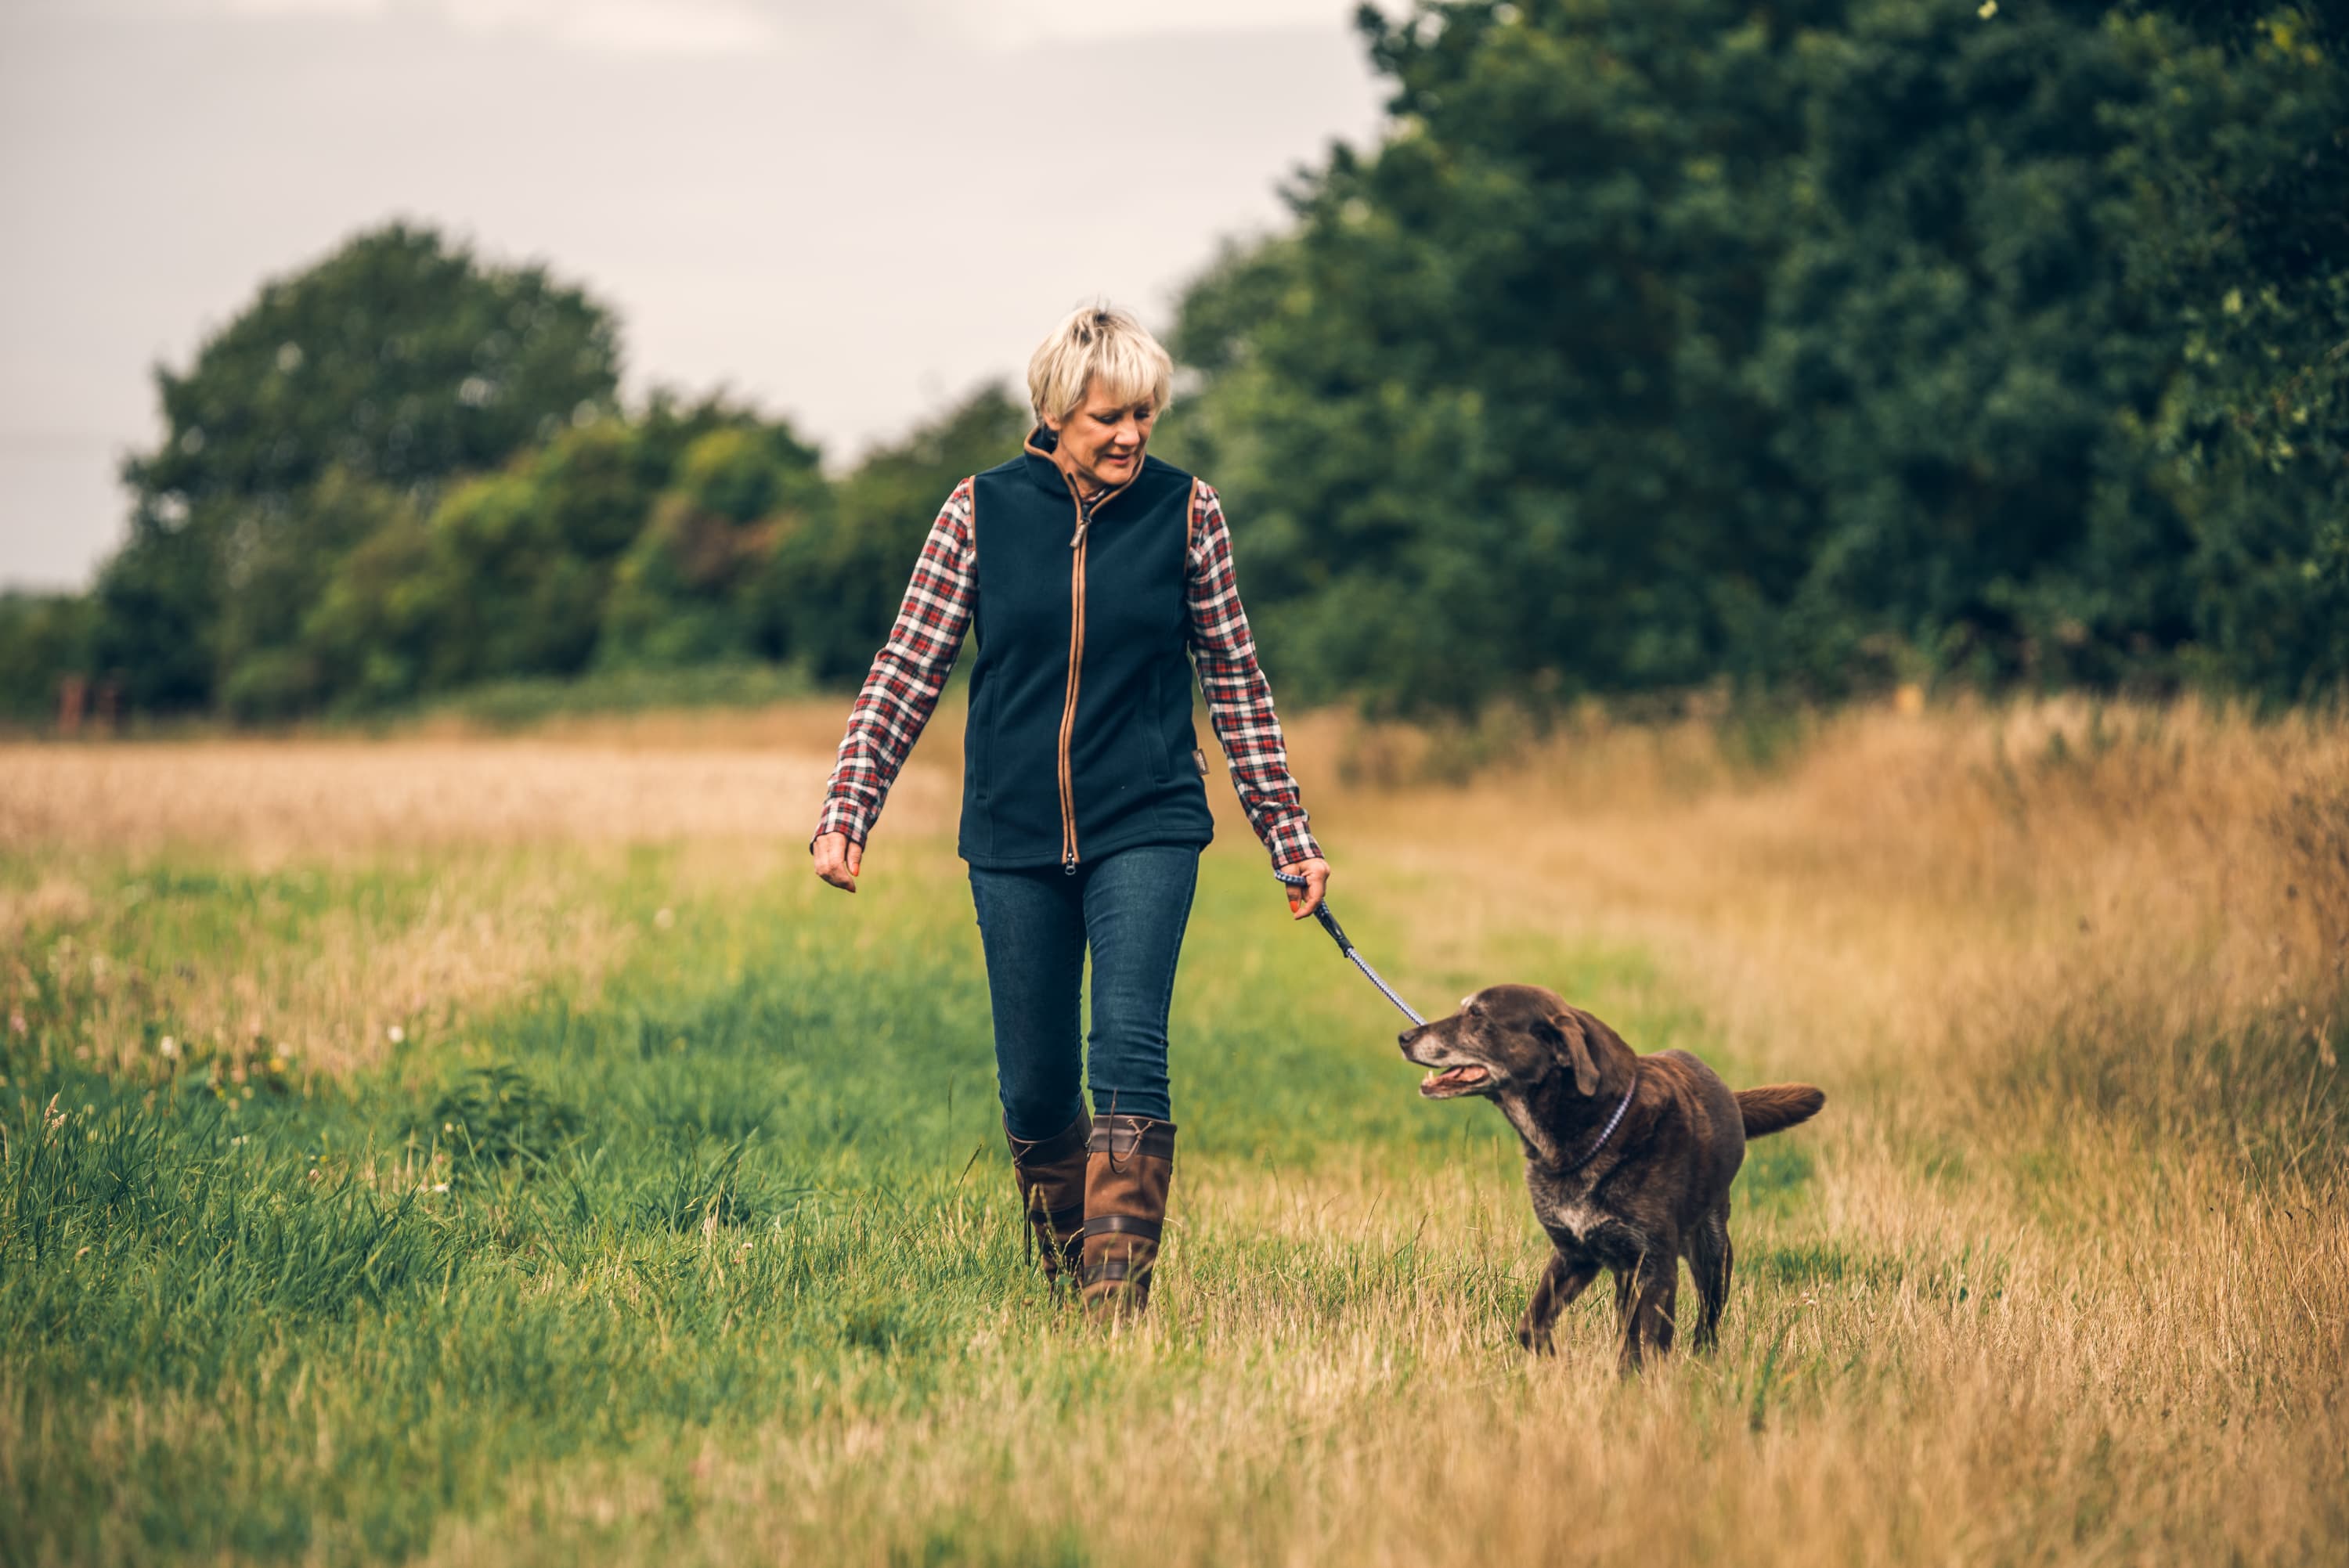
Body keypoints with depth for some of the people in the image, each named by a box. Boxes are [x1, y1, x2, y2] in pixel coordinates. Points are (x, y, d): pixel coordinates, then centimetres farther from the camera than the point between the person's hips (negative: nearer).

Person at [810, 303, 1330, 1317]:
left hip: (1146, 826, -1)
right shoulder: (982, 511, -1)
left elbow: (1235, 682, 7)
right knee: (1034, 1084, 6)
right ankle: (1064, 1276, 28)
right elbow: (909, 667, 2)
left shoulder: (1185, 511, 0)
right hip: (1014, 835, 1)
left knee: (1129, 1050, -17)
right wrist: (845, 813, -7)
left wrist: (1290, 838, 8)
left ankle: (1119, 1298, -19)